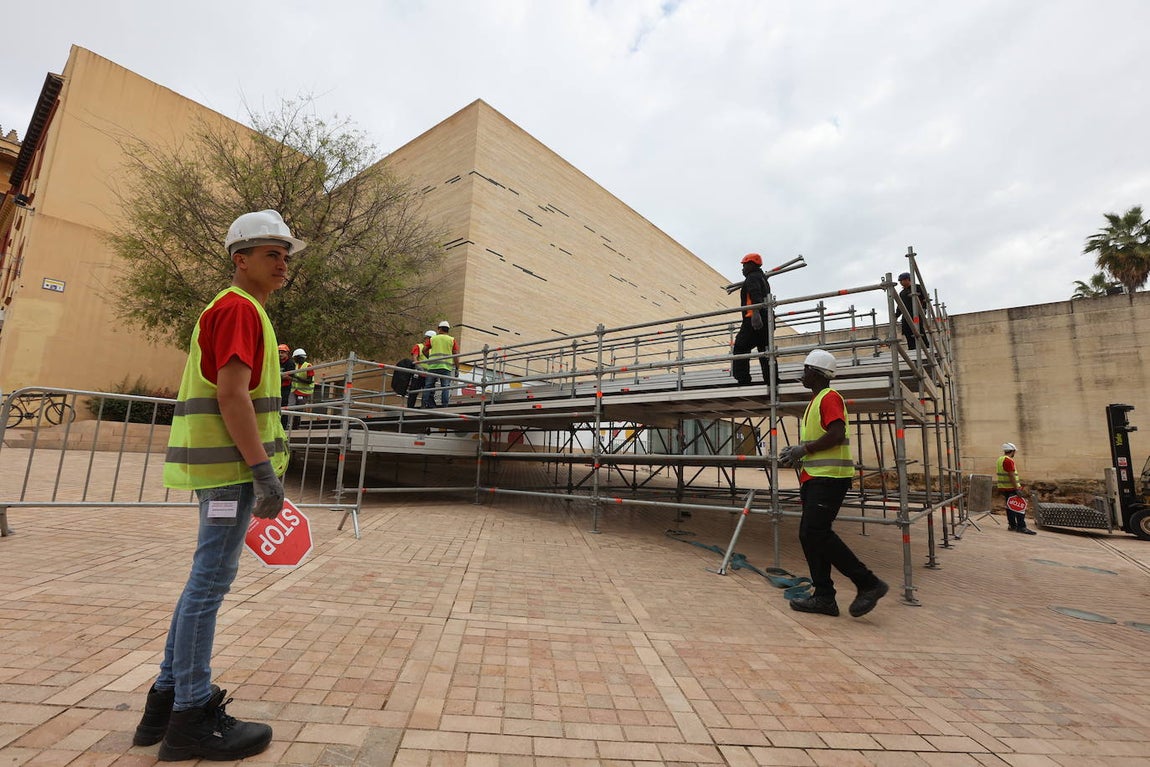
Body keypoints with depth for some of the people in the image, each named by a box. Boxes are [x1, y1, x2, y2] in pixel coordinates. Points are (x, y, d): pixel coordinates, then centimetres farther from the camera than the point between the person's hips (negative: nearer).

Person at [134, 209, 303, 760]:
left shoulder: (241, 310, 20)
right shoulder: (240, 306, -11)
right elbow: (231, 393, -21)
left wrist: (260, 467, 23)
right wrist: (264, 471, -22)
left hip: (224, 466, 11)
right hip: (232, 465, -11)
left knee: (205, 581, 16)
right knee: (210, 582, -2)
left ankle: (169, 699, 29)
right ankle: (192, 718, 11)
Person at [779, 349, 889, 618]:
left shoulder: (829, 397, -9)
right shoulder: (816, 401, 21)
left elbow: (836, 434, -22)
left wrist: (803, 449, -15)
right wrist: (796, 452, 11)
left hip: (829, 477, -10)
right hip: (815, 477, 10)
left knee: (816, 533, -14)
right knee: (808, 535, 8)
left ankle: (868, 584, -2)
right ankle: (824, 597, 14)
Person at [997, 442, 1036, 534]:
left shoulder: (1000, 459, 14)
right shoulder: (1008, 461, -17)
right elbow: (1011, 476, -22)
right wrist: (1017, 489, -21)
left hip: (1003, 488, 10)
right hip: (1011, 488, -10)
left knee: (1009, 506, 13)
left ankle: (1012, 525, 17)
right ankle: (1021, 527, -8)